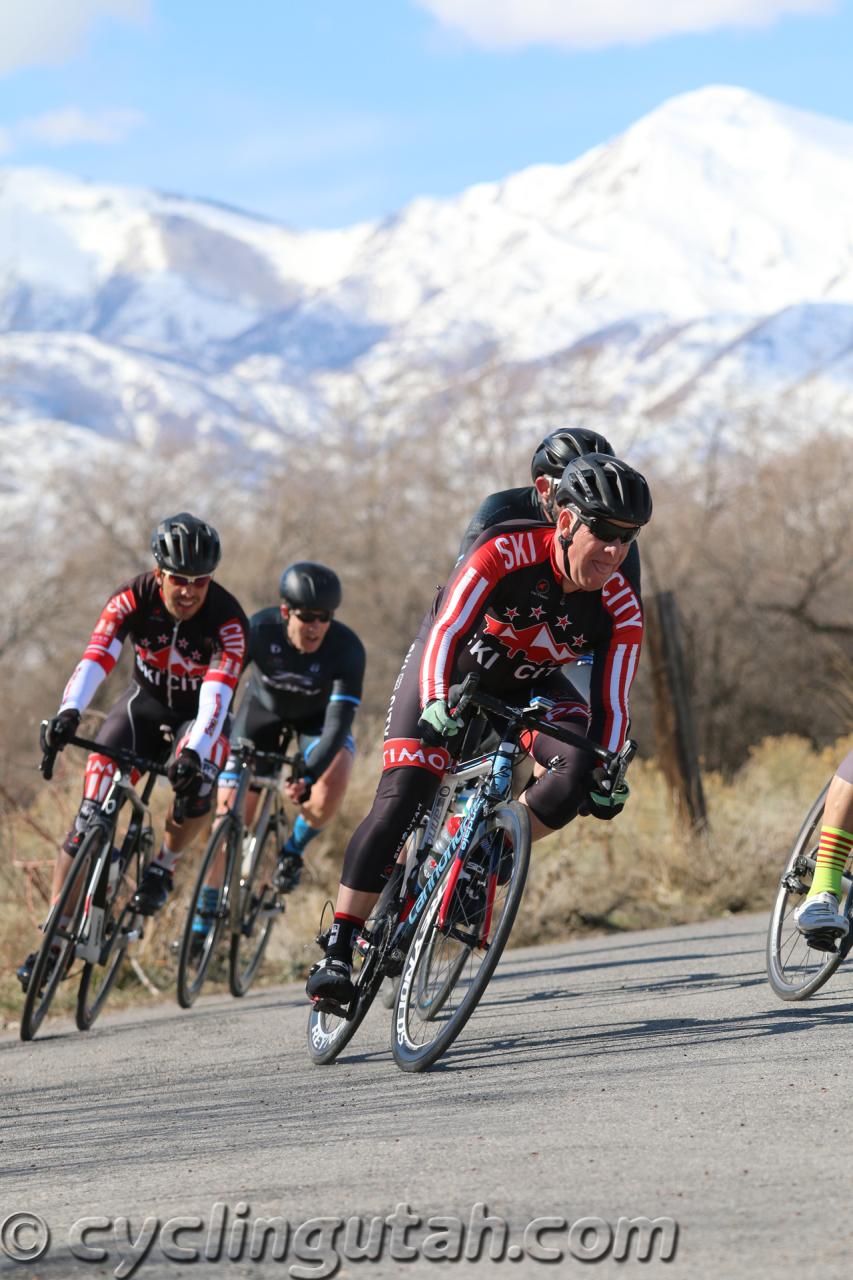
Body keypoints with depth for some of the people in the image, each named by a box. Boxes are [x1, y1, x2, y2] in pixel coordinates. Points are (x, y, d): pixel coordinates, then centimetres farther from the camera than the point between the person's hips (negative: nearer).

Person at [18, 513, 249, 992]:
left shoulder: (228, 619, -28)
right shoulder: (134, 599, -22)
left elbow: (217, 694, -38)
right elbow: (96, 657, -35)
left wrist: (194, 751, -55)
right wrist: (69, 712, -53)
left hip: (202, 713, -1)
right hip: (146, 701, 2)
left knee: (195, 785, -33)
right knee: (92, 810, -13)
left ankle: (164, 867, -2)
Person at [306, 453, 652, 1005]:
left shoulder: (622, 607, -23)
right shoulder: (507, 550, -33)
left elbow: (611, 704, -17)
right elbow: (445, 630, -38)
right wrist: (436, 705, -52)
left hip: (530, 687, 3)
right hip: (451, 668, -3)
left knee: (577, 771, -27)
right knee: (399, 803, -17)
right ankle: (338, 951, -10)